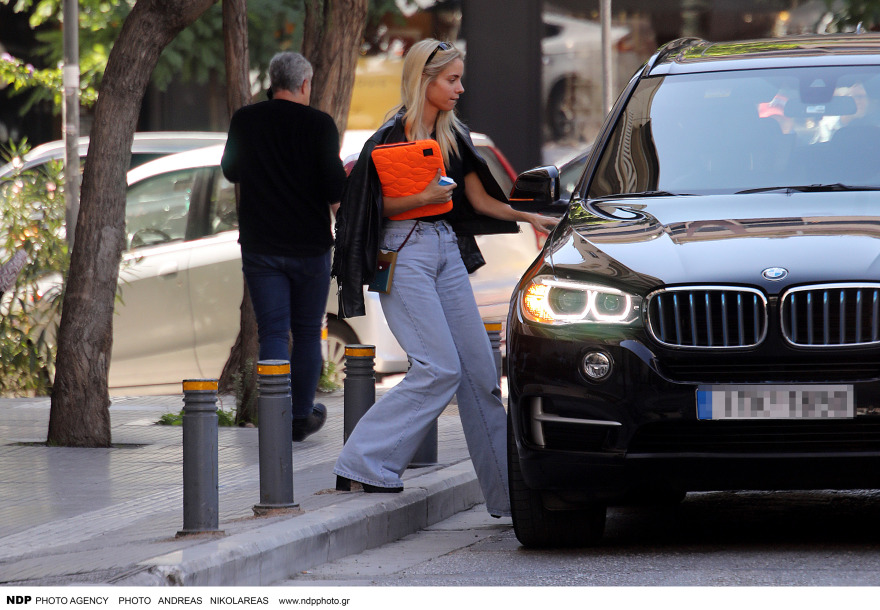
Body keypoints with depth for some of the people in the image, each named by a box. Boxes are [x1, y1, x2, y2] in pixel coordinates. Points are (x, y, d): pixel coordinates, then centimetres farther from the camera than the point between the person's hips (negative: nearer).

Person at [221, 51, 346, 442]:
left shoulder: (245, 121, -2)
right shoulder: (318, 124, -11)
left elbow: (231, 171, 13)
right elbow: (336, 185, -16)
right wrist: (334, 199, 6)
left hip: (260, 246, 1)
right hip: (310, 246, -1)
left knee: (272, 332, 1)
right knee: (307, 333, 13)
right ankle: (301, 417, 22)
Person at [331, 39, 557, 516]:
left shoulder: (454, 136, 13)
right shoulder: (392, 137, -8)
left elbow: (480, 199, 17)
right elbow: (376, 207, -6)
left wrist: (528, 217, 6)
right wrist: (424, 198, -19)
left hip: (447, 252, 7)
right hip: (405, 254, -7)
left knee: (478, 369, 4)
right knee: (440, 369, -15)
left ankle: (506, 490, 7)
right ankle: (363, 464, -9)